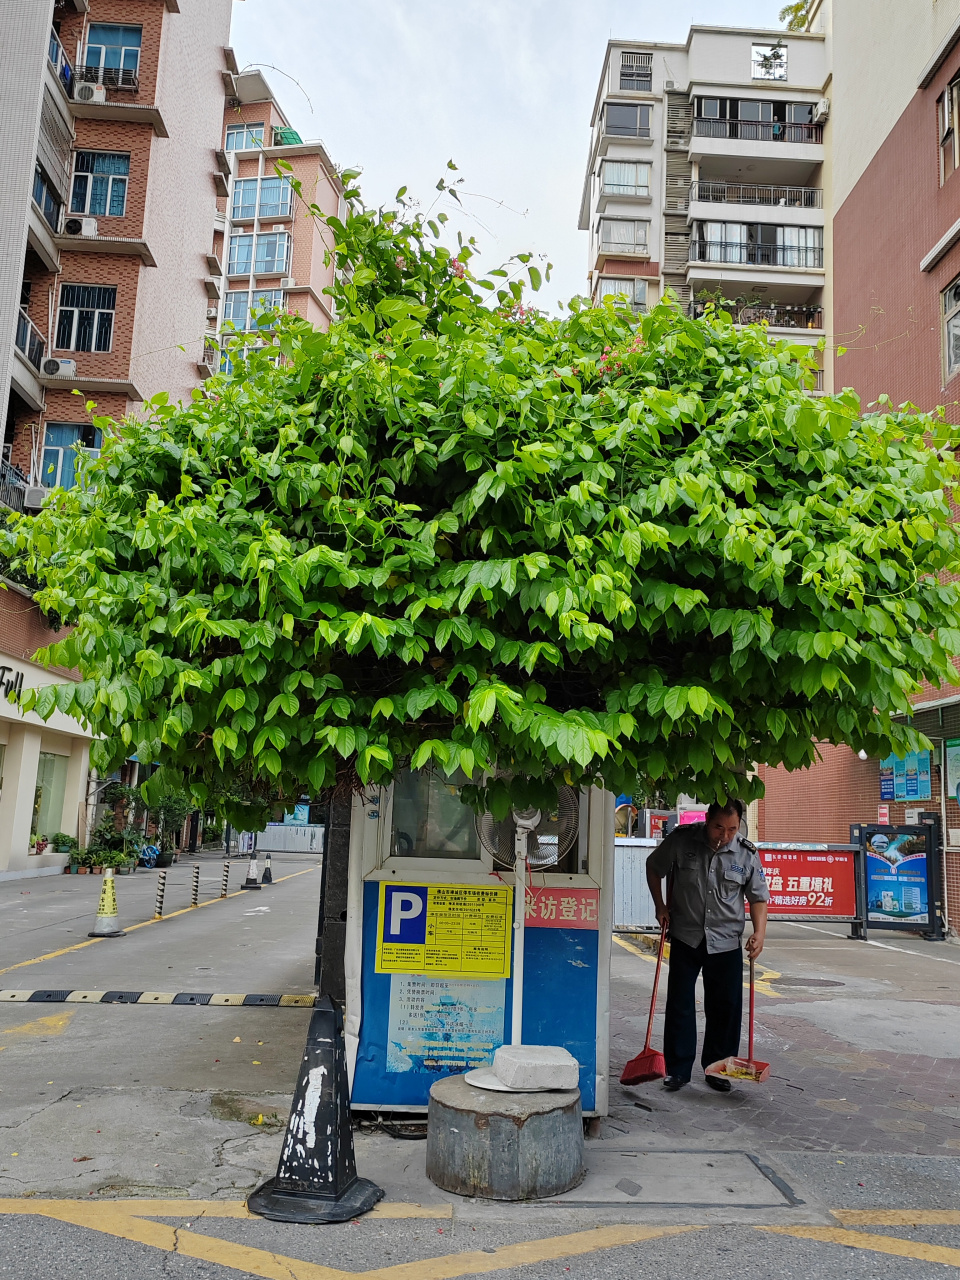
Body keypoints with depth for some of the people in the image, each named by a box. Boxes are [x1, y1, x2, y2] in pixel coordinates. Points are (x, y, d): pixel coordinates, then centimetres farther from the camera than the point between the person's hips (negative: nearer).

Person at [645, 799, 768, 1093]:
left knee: (725, 1007, 7)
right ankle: (678, 1070, 15)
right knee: (680, 1005, 3)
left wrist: (759, 932, -12)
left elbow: (758, 897, 3)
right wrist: (660, 906, 2)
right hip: (685, 937, -1)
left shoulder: (747, 853, -7)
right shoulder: (681, 839, -10)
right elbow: (654, 867, 7)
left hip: (726, 941, 1)